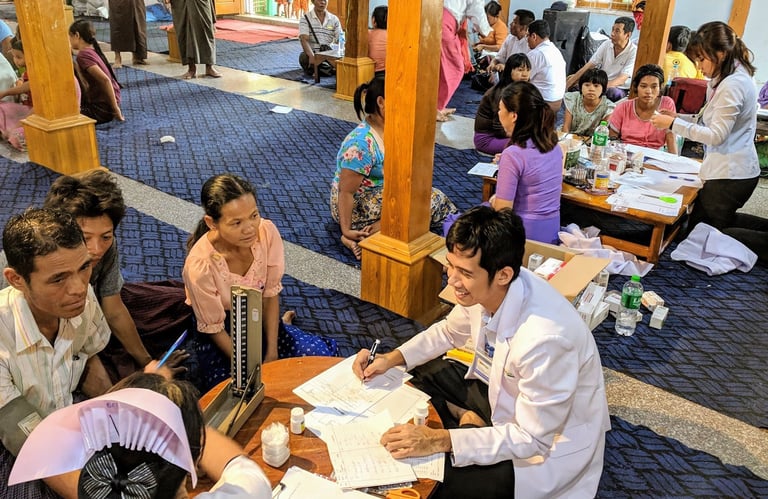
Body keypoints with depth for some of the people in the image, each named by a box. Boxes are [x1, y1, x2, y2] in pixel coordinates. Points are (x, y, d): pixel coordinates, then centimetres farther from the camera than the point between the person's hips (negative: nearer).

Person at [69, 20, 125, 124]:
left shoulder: (83, 55, -17)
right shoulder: (93, 51, 10)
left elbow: (105, 80, -28)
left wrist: (116, 110, -24)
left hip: (101, 110, -9)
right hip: (100, 104, 9)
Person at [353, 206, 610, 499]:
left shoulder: (544, 338, -38)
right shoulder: (486, 288, -17)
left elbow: (533, 439, -26)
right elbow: (448, 331, 5)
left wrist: (442, 441, -29)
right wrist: (392, 359, -7)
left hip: (546, 445, -7)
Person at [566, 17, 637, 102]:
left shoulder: (634, 52, -12)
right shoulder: (606, 44, 2)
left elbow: (621, 80, -21)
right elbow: (588, 66, 0)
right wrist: (566, 85, -10)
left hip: (619, 88, -4)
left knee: (614, 93, -39)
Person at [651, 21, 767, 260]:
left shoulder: (732, 85, -22)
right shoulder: (733, 75, 9)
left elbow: (716, 135, -21)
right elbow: (714, 120, 13)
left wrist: (674, 124, -18)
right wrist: (678, 118, 1)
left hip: (730, 174, -10)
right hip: (738, 170, 10)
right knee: (722, 221, 26)